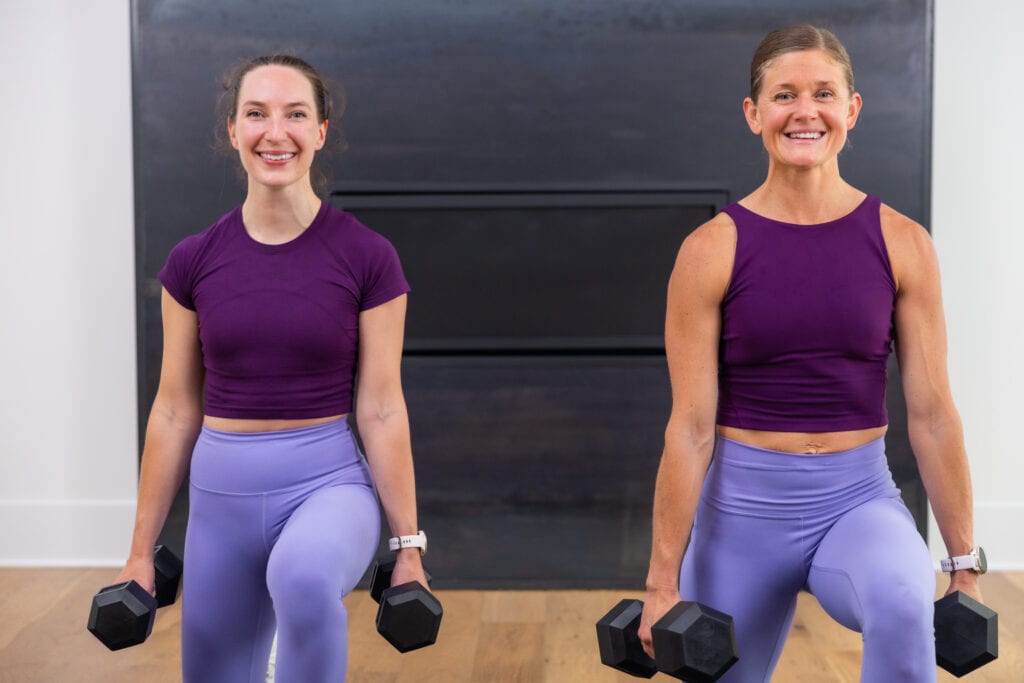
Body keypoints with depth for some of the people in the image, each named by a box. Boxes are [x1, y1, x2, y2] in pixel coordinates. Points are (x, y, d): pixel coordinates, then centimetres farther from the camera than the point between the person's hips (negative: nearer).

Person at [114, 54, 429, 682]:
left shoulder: (367, 258, -7)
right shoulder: (193, 262, 0)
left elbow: (381, 410, -5)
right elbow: (175, 411, 5)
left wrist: (409, 545, -4)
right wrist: (142, 549, 7)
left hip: (327, 479, -3)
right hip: (222, 492, 4)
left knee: (302, 577, -38)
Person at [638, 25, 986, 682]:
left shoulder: (902, 242, -4)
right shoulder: (712, 249, -8)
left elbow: (932, 413, -1)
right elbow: (691, 427, -8)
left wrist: (965, 564, 1)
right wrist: (663, 580, -7)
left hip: (858, 496, 0)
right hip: (744, 505, 0)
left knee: (903, 606, -34)